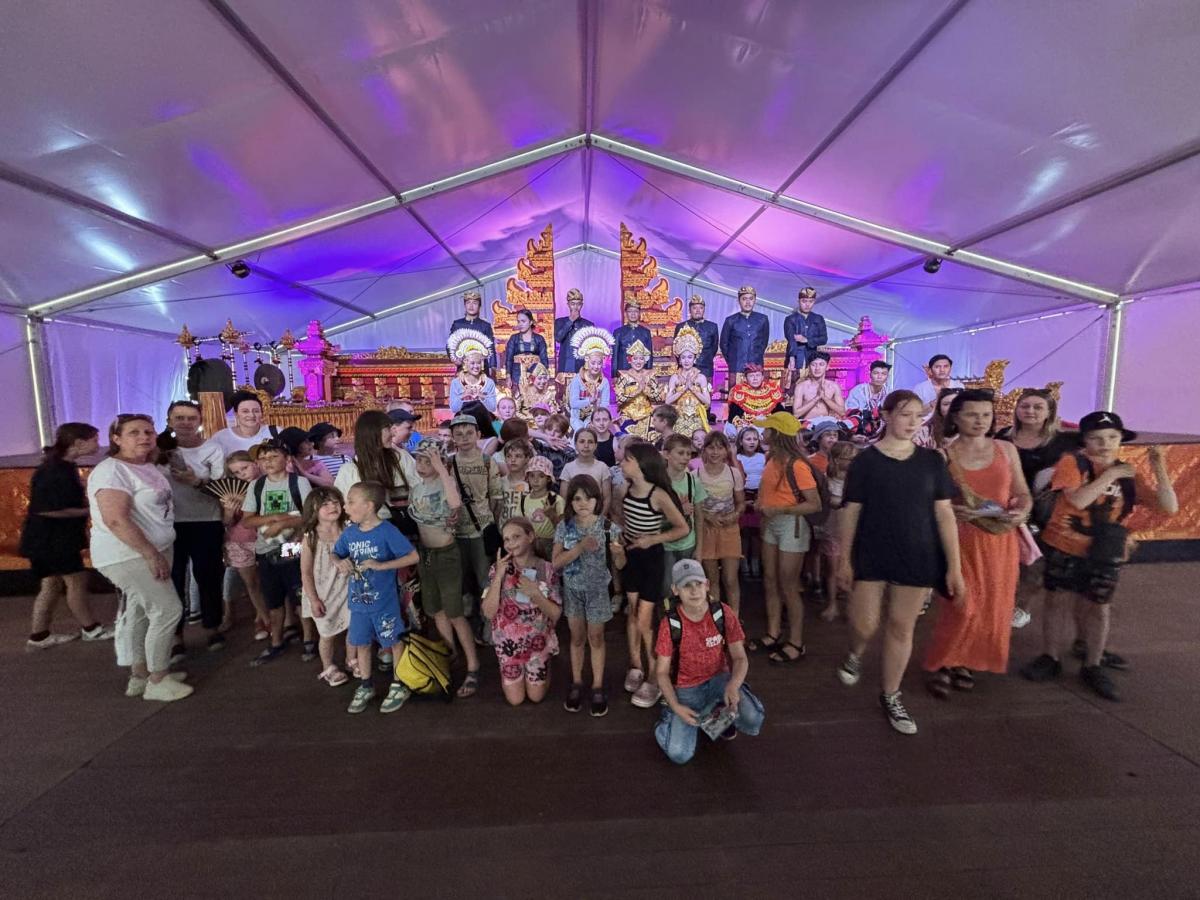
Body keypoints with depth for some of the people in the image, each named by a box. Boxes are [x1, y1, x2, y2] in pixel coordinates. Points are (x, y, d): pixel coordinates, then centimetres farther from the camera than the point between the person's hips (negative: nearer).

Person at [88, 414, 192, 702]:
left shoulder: (148, 467, 9)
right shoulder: (111, 471, -18)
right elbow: (116, 520, -25)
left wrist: (156, 553, 14)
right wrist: (152, 555, -24)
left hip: (151, 551, 9)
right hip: (127, 555, -9)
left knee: (138, 614, 16)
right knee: (168, 609, -8)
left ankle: (140, 675, 28)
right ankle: (157, 682, 6)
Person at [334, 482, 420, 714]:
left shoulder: (387, 531, -19)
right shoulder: (350, 532, -2)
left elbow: (413, 556, -21)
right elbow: (335, 554, 14)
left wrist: (381, 565, -27)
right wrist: (340, 562, -10)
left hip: (384, 602, -6)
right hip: (358, 602, 6)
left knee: (394, 643, 9)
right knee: (361, 643, 19)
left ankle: (399, 686, 28)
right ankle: (365, 686, 39)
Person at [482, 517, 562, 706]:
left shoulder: (546, 569, -14)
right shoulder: (499, 569, -13)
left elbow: (556, 614, -11)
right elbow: (489, 613, -19)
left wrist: (535, 593, -27)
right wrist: (499, 576, -27)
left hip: (538, 641, 0)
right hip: (508, 641, 0)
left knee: (536, 697, 12)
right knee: (515, 700, 11)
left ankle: (542, 669, 40)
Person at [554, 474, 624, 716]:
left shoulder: (607, 527, -14)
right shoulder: (564, 526, -11)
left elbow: (620, 565, -10)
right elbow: (556, 562, -15)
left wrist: (618, 553, -34)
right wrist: (581, 547, -28)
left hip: (597, 589, -1)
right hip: (572, 589, 2)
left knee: (596, 638, 10)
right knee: (577, 637, 15)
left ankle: (598, 688, 24)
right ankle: (576, 684, 31)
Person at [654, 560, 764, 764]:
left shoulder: (723, 614, -15)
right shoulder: (670, 624, -19)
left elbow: (740, 658, -8)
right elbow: (662, 672, -8)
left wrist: (733, 685, -28)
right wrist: (676, 707, -21)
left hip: (719, 679, 2)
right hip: (686, 689, -1)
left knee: (753, 722, -24)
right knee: (679, 755, -16)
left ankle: (722, 711, 11)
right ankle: (670, 716, 18)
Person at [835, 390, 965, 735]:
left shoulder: (932, 460, 1)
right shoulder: (865, 460, -5)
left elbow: (944, 514, 2)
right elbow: (851, 512, -3)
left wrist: (955, 566, -1)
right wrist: (844, 559, -4)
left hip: (917, 557, 2)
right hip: (871, 556, -2)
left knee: (901, 628, 10)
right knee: (865, 625, -1)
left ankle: (891, 696, 28)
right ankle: (854, 654, 34)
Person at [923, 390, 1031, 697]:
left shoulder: (1007, 449, 5)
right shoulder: (943, 456, -5)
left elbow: (1022, 493, 9)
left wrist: (1022, 511, -11)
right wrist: (954, 510, -22)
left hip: (1001, 540, 4)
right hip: (962, 539, -4)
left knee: (993, 606, 9)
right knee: (962, 606, -6)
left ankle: (965, 663, 27)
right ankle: (941, 666, 12)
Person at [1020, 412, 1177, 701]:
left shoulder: (1128, 474, 2)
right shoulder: (1072, 462, -9)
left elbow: (1169, 507, -3)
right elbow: (1078, 500, -21)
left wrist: (1160, 470, -12)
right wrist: (1110, 474, -17)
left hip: (1105, 554, 3)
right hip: (1064, 547, -3)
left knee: (1097, 608, 11)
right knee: (1058, 602, 9)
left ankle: (1093, 667, 27)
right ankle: (1050, 659, 23)